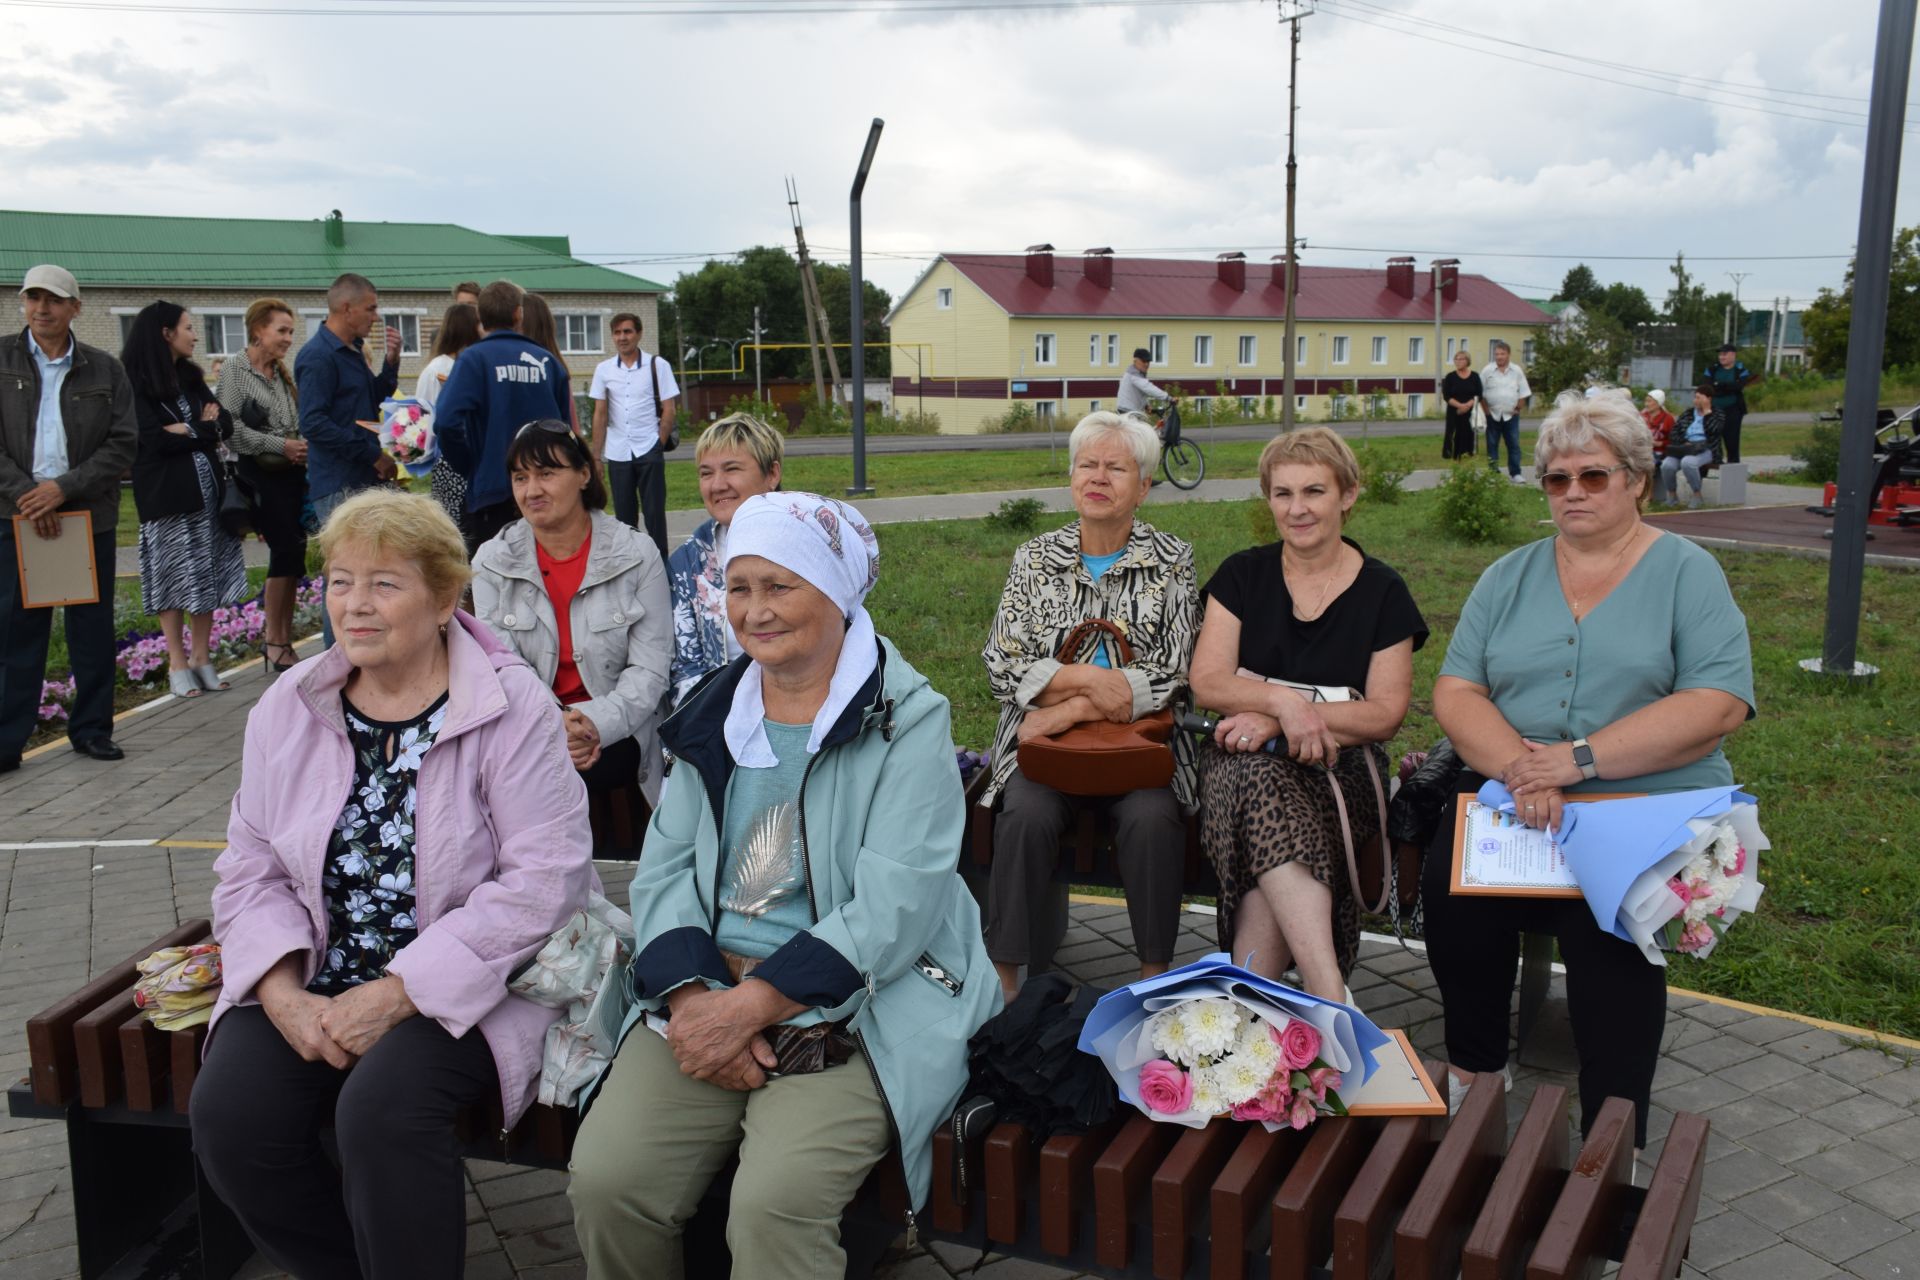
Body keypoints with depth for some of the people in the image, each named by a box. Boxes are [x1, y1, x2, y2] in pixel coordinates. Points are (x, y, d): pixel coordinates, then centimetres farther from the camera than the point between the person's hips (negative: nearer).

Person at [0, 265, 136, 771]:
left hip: (89, 515, 1)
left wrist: (65, 487, -10)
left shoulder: (104, 369, 5)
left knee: (93, 629, 7)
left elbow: (123, 443, 1)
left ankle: (92, 729, 18)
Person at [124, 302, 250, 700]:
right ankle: (177, 663, 6)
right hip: (166, 492, -6)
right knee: (174, 575, -2)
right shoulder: (135, 383, -6)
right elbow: (154, 439, -15)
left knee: (207, 573, 4)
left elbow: (225, 424, 8)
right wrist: (202, 428, -5)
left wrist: (188, 430, -9)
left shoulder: (190, 377, 15)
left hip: (206, 487, 6)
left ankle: (201, 656, 12)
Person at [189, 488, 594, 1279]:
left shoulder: (513, 708, -10)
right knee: (227, 1114, -18)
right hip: (313, 983, 5)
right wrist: (285, 997, -11)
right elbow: (251, 870, 7)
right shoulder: (289, 707, 6)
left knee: (382, 1109, -30)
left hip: (464, 987, -5)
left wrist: (396, 996, -20)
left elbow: (542, 880, -17)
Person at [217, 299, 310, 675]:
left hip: (291, 474, 6)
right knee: (286, 549, -10)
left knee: (292, 552, 6)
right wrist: (280, 446, -16)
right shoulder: (235, 371, -5)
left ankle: (283, 641, 14)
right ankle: (274, 640, 3)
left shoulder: (282, 374, 15)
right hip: (261, 475, -6)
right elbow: (230, 428, -14)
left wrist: (303, 447, 2)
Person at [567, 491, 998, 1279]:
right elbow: (664, 869, 7)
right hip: (705, 991, 5)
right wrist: (692, 997, -12)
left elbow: (893, 909, -14)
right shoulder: (712, 718, 13)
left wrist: (749, 1005, -20)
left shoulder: (907, 722, -5)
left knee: (775, 1205, -27)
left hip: (854, 1011, -4)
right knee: (605, 1182, -15)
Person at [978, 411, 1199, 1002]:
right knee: (1026, 815, -29)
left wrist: (1072, 710, -15)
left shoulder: (1173, 561, 4)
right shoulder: (1035, 558, 9)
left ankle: (1156, 974, -14)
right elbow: (1001, 666, 2)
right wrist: (1087, 677, -14)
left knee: (1153, 819, -31)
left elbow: (1176, 675, -5)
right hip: (1044, 738, 1)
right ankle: (1004, 980, -18)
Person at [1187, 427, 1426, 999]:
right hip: (1245, 761, 1)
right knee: (1261, 783, -37)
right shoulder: (1242, 576, 11)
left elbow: (1386, 712, -1)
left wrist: (1275, 720, -14)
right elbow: (1207, 683, 1)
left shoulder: (1381, 591, 7)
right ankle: (1336, 1006, -43)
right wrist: (1283, 700, -20)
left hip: (1338, 767, 0)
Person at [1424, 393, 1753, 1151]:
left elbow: (1717, 706, -9)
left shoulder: (1688, 573, 5)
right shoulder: (1509, 577, 14)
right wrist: (1520, 768, -16)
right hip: (1510, 795, 3)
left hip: (1650, 803, -3)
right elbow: (1455, 694, 4)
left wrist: (1580, 759, -19)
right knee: (1451, 881, -23)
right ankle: (1472, 1076, -3)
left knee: (1602, 914, -28)